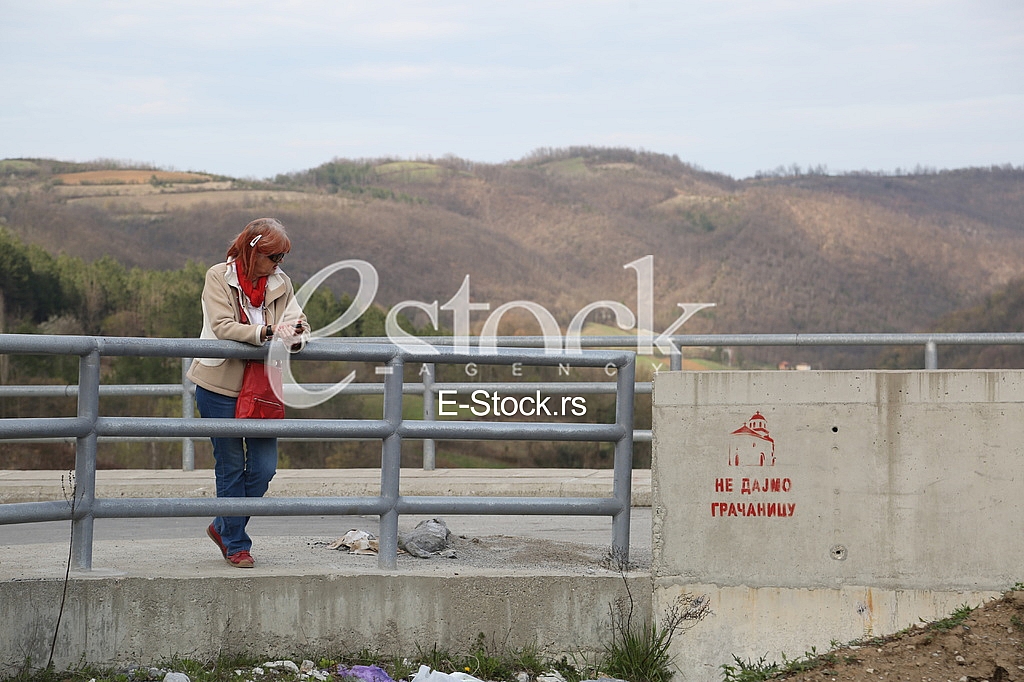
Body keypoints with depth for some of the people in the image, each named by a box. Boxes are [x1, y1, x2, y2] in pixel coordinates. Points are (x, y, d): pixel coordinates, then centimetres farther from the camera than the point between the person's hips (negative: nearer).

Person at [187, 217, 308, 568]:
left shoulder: (281, 283, 8)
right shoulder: (219, 277, -7)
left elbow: (299, 323, 2)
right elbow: (223, 327, -19)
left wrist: (296, 337, -23)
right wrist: (269, 332, -30)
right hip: (220, 388, -5)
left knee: (264, 467, 1)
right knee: (231, 467, 2)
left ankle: (224, 527, 23)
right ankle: (236, 544, 15)